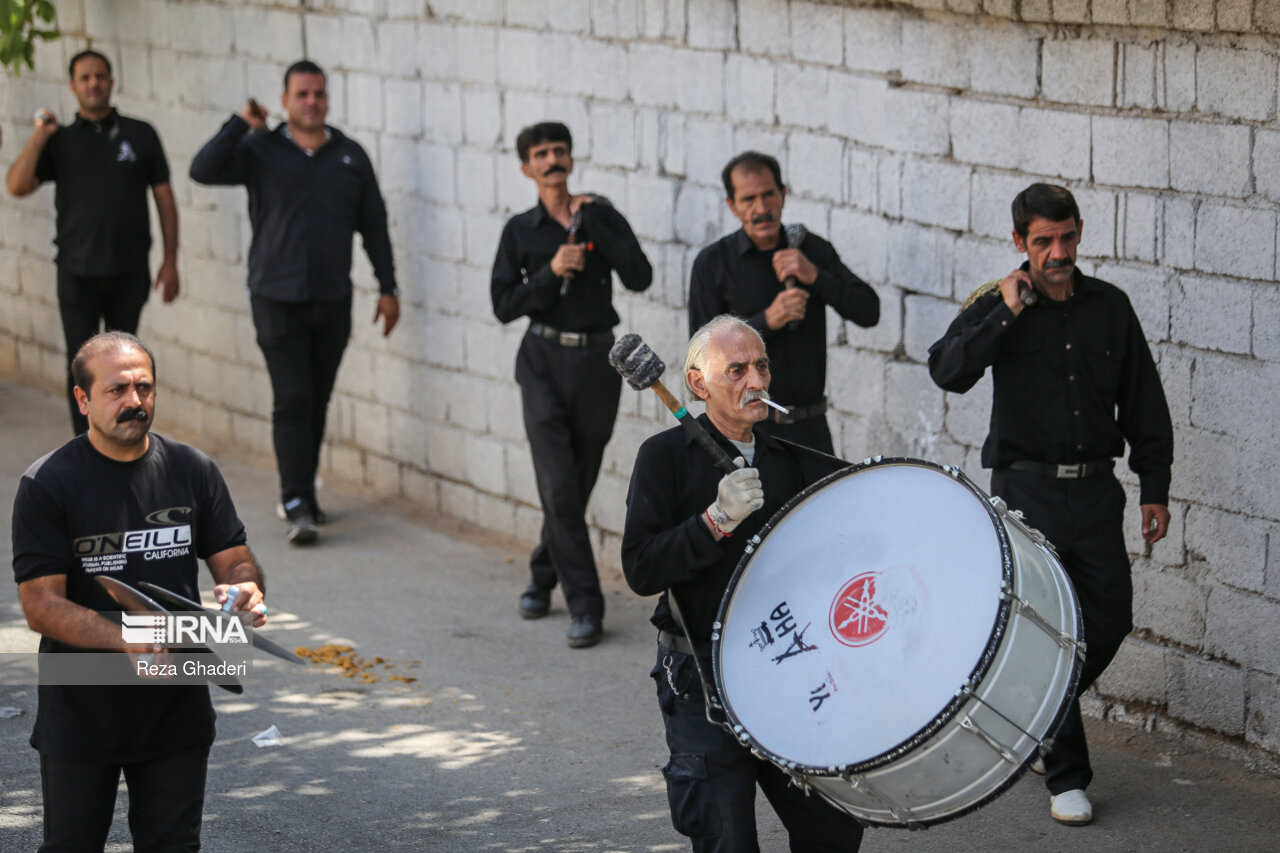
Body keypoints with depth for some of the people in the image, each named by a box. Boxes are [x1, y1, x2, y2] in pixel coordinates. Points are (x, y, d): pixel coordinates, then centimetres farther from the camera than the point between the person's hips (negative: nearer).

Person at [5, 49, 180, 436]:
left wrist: (170, 261, 0)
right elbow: (17, 185, -4)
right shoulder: (61, 141, 7)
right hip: (78, 273, 0)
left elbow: (164, 198, 5)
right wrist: (39, 136, -10)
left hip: (129, 273, 0)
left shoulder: (140, 135, 4)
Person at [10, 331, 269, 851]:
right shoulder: (47, 485, -10)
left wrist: (246, 589, -16)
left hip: (177, 711, 3)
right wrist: (124, 640, -30)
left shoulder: (192, 471, 3)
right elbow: (41, 606, -15)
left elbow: (234, 561, 10)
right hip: (81, 715, -3)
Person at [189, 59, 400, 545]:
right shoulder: (260, 152, -1)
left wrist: (387, 288, 6)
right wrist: (242, 125, -20)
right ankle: (297, 506, -9)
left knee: (317, 401, 10)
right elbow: (203, 171, -15)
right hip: (278, 299, -3)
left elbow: (374, 225, 10)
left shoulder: (350, 156, 7)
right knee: (292, 400, -8)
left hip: (333, 302, 3)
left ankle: (300, 493, 23)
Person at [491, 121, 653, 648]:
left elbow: (639, 278, -8)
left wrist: (594, 224, -12)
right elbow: (504, 305, -1)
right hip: (545, 362, -1)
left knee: (578, 486, 10)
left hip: (597, 362, 1)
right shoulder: (521, 231, 3)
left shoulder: (601, 216, 4)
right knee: (559, 487, -10)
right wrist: (551, 273, -15)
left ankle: (542, 575, 32)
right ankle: (584, 605, -7)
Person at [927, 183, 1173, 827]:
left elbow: (1144, 404, 11)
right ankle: (1066, 776, 6)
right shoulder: (997, 305, -4)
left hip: (1094, 489, 4)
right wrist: (1003, 315, -27)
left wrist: (1154, 489, 8)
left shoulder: (1110, 307, 6)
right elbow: (948, 372, -21)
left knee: (1110, 621, 3)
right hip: (1025, 490, -4)